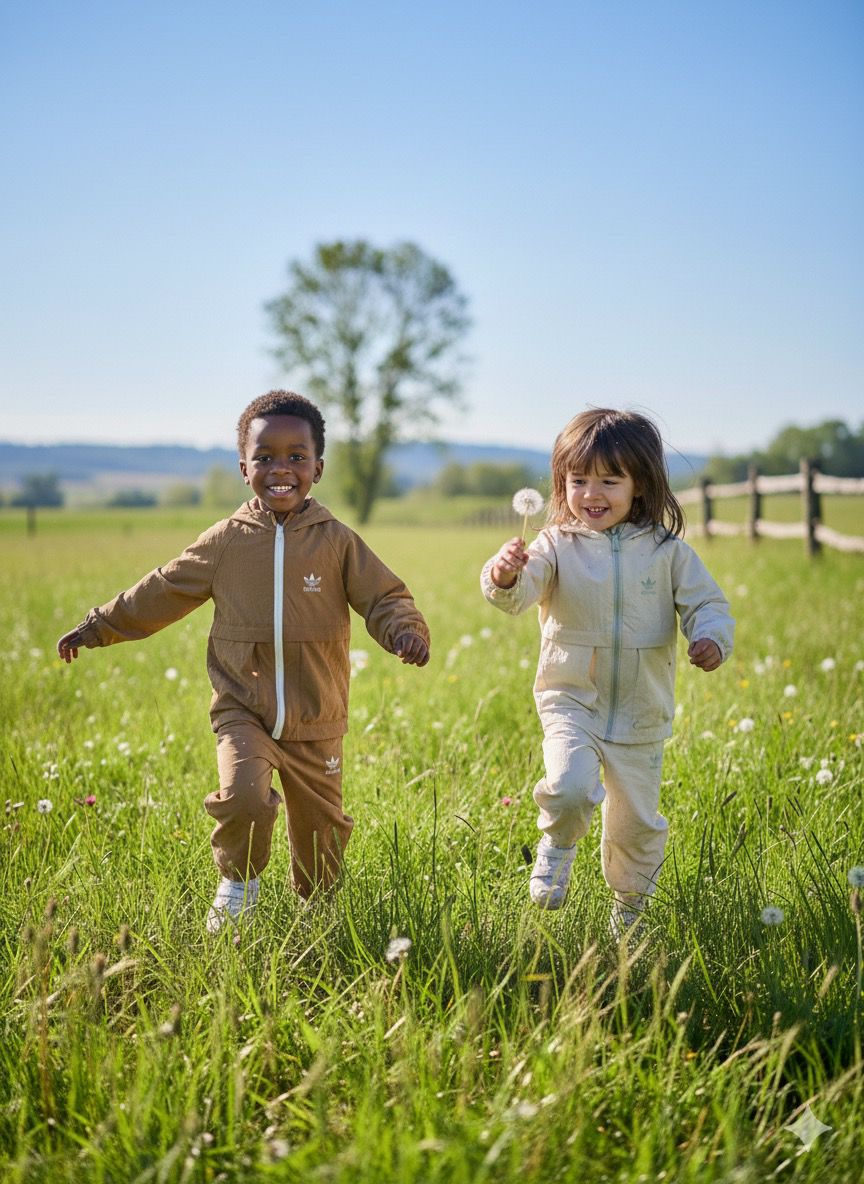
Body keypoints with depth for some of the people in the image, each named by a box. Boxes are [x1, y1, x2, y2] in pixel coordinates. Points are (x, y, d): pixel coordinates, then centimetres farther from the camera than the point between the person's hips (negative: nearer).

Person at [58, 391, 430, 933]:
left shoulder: (337, 541, -3)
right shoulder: (225, 542, 0)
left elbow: (384, 597, -3)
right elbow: (160, 594, 8)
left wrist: (406, 630, -26)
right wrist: (94, 629, 11)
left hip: (316, 720, 1)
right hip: (244, 710, 0)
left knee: (321, 826, 11)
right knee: (242, 798, -24)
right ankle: (238, 885, 6)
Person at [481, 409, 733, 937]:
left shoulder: (667, 551, -3)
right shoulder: (558, 546, -7)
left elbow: (706, 602, 1)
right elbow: (521, 591, -22)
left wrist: (713, 638, -21)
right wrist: (504, 577, -45)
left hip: (642, 712, 2)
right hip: (572, 700, -1)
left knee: (637, 822, 11)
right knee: (570, 788, -26)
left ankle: (631, 904, 40)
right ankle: (559, 844, 10)